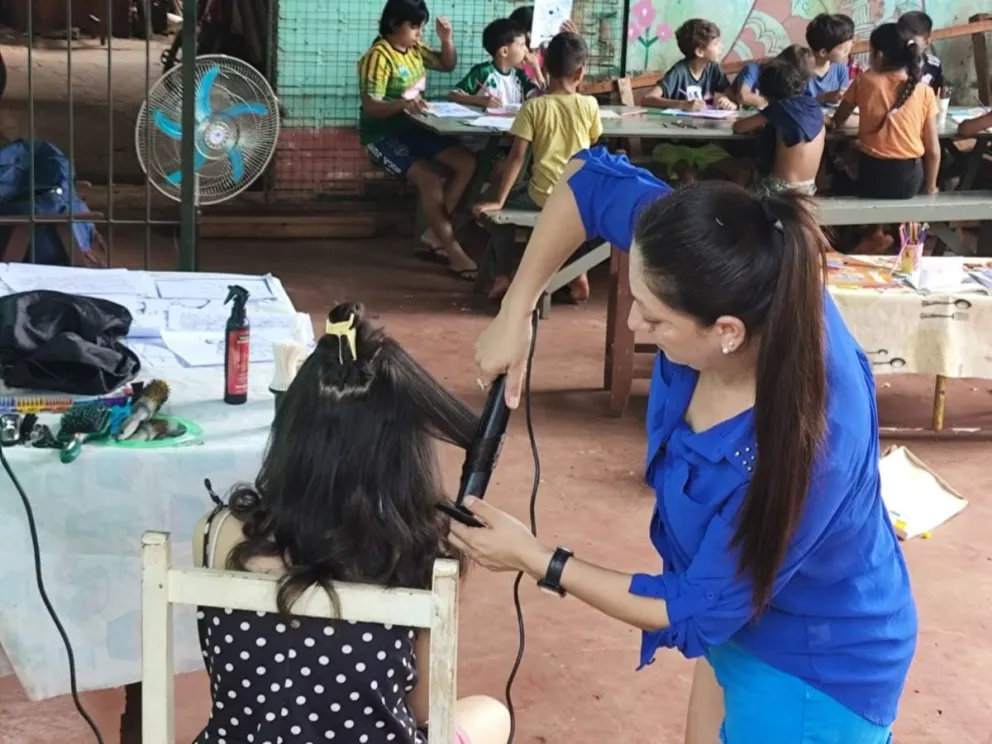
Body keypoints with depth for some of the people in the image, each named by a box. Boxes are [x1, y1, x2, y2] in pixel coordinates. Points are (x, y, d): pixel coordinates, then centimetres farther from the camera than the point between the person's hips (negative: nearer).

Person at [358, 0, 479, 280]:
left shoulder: (415, 48, 5)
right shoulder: (378, 57, -19)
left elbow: (448, 65, 20)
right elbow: (370, 107, -26)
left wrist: (446, 39, -1)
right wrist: (402, 103, -45)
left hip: (412, 126, 9)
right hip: (382, 134, -8)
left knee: (467, 163, -5)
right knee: (430, 179, -28)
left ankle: (434, 234, 1)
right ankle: (453, 252, -18)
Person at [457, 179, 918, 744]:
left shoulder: (803, 447, -42)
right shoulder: (732, 290, -26)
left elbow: (694, 611, -26)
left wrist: (535, 560, -19)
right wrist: (516, 313, -14)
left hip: (820, 665, -6)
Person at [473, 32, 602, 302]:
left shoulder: (534, 106, -8)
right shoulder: (589, 105, -3)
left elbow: (517, 157, -11)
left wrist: (498, 202, -8)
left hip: (545, 197, -3)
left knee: (502, 206, 25)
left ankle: (503, 276, 17)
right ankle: (578, 272, 30)